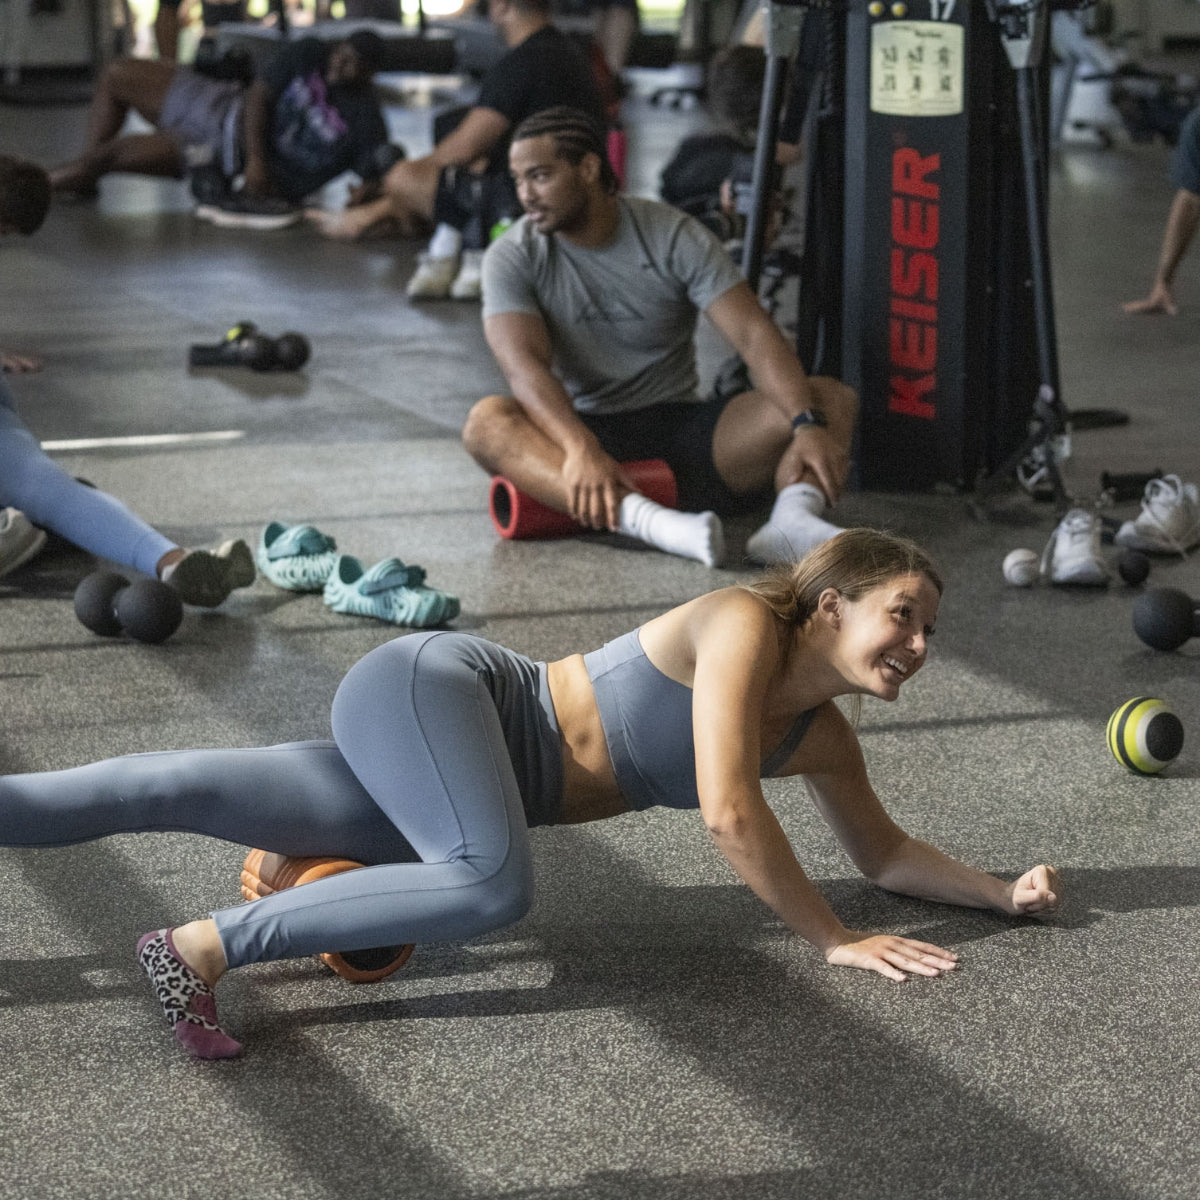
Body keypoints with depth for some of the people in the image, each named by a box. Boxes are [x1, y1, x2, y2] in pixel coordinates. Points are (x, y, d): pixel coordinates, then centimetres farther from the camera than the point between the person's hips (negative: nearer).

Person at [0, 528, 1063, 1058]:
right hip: (433, 690, -7)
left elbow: (884, 850, 21)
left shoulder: (823, 738, 8)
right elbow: (729, 810, -25)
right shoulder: (747, 624, -16)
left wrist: (1003, 893, 8)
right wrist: (833, 939, -21)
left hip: (460, 784, 7)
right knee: (494, 885, -35)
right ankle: (204, 947, -28)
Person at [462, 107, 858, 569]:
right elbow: (525, 366, -19)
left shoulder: (675, 236, -2)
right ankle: (649, 522, -55)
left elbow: (755, 336, -12)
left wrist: (807, 425, -31)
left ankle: (792, 519, -50)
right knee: (486, 422, -35)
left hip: (680, 430, 1)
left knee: (834, 399, -18)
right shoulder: (512, 258, -3)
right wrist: (580, 449, -40)